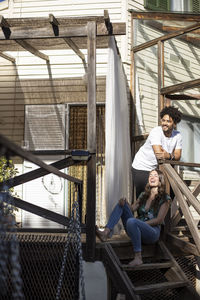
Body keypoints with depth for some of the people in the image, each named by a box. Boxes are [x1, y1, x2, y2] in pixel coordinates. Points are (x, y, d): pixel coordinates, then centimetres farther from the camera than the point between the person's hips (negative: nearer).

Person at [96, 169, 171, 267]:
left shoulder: (165, 198, 0)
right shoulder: (143, 195, 18)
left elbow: (159, 220, -8)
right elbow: (132, 208, 7)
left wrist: (142, 223, -15)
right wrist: (125, 203, -13)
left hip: (153, 232, -6)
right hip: (137, 229, 6)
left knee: (131, 221, -37)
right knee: (121, 204, -8)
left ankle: (138, 258, -30)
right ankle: (106, 233, -27)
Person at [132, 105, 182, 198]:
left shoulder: (177, 135, -4)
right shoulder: (156, 131, -21)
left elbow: (178, 156, -9)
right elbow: (158, 153, -31)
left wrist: (169, 155, -31)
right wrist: (172, 155, -17)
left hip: (157, 168, 5)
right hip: (142, 167, -5)